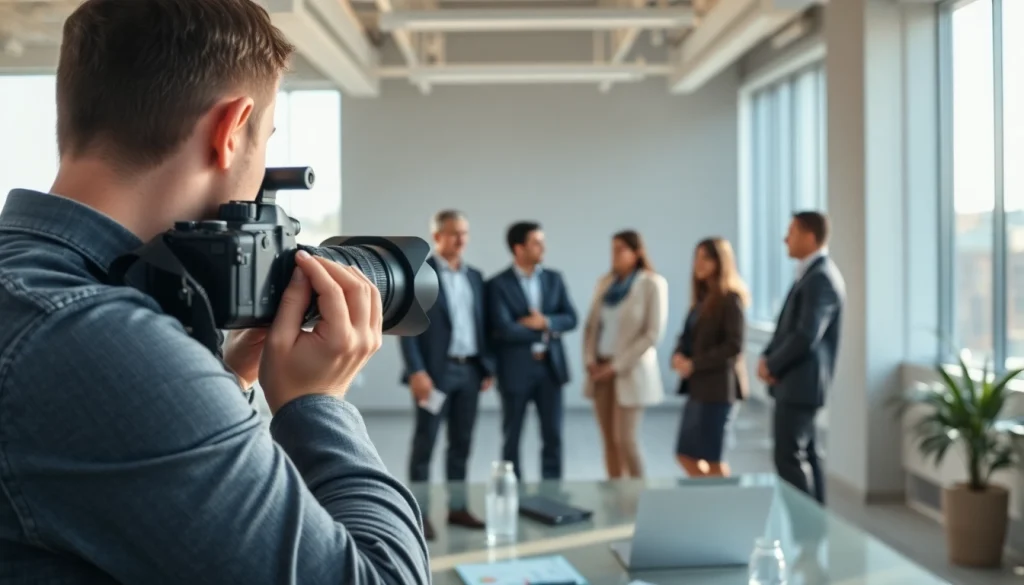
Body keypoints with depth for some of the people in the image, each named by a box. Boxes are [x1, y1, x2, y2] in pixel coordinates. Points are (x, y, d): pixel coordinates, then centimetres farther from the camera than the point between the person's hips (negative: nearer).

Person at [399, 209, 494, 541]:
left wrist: (487, 366, 9)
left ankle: (457, 508, 19)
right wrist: (416, 371, -18)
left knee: (462, 442, 10)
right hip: (435, 370, -6)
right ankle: (420, 513, 4)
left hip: (469, 370, 6)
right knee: (425, 443, -1)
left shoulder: (474, 276, 14)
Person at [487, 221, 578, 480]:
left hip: (550, 366, 4)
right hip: (515, 369, -4)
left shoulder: (554, 279, 8)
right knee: (512, 437, 7)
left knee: (553, 436, 5)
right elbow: (503, 329, -16)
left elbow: (570, 319, 5)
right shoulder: (498, 284, -8)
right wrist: (546, 332, -7)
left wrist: (545, 322, -14)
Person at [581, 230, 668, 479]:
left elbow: (653, 334, -12)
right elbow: (591, 324, 13)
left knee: (625, 440, -8)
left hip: (629, 371, -5)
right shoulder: (605, 282, 9)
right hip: (600, 370, 5)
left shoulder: (653, 283, -8)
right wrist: (590, 359, -3)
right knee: (609, 441, 7)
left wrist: (617, 365, -14)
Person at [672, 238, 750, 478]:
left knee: (713, 458, 0)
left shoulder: (730, 298, -11)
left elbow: (734, 345, -17)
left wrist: (694, 364, -16)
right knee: (685, 454, 11)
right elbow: (689, 335, 17)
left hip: (718, 385, -8)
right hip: (697, 386, 9)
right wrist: (678, 355, -4)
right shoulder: (702, 296, 14)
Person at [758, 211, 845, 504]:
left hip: (801, 383, -10)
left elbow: (806, 336, -24)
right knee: (805, 455, 14)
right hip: (796, 381, 10)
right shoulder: (810, 273, 15)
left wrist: (772, 366, -12)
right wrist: (767, 356, 3)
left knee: (788, 459, -8)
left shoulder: (821, 278, -18)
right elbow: (788, 326, 19)